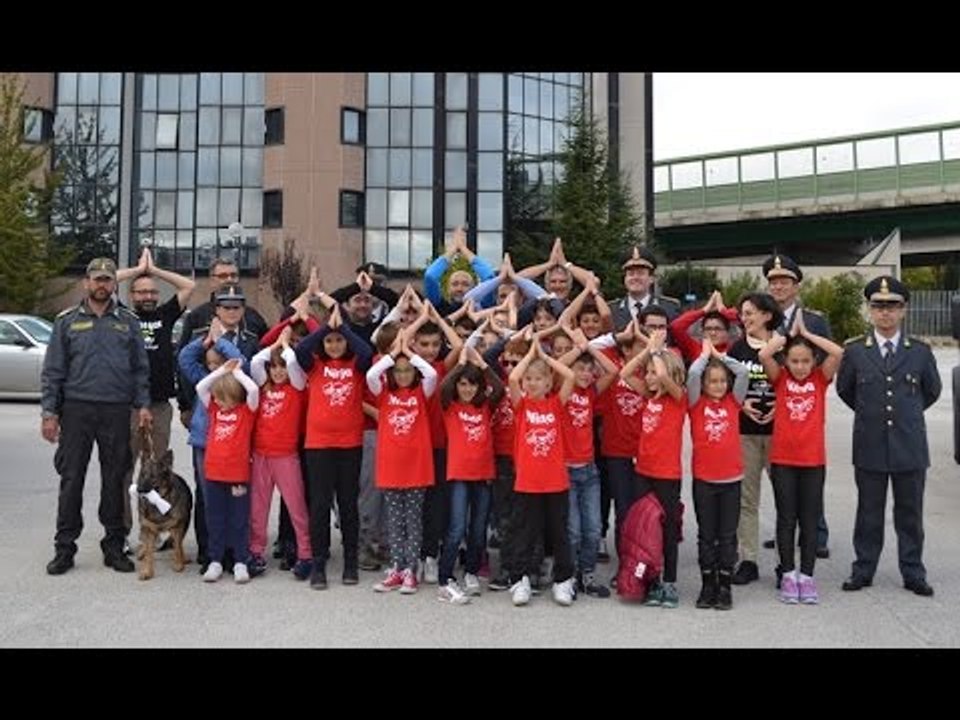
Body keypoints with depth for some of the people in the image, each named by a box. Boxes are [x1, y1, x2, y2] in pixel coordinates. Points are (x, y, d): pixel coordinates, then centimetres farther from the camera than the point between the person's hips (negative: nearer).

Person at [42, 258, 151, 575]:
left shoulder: (128, 321, 10)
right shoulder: (67, 320, 6)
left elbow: (140, 368, 10)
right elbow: (53, 370, 4)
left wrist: (142, 405, 0)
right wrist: (49, 412, -3)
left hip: (117, 411, 1)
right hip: (76, 409, -1)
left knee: (115, 480, 6)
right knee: (71, 479, 2)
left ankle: (114, 545, 16)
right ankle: (65, 547, 11)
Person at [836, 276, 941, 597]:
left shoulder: (920, 351, 1)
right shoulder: (854, 350, -1)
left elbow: (932, 390, 15)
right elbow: (844, 390, 12)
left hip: (910, 447, 1)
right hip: (869, 447, 0)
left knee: (910, 513, 10)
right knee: (869, 513, 10)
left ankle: (913, 573, 23)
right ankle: (863, 570, 20)